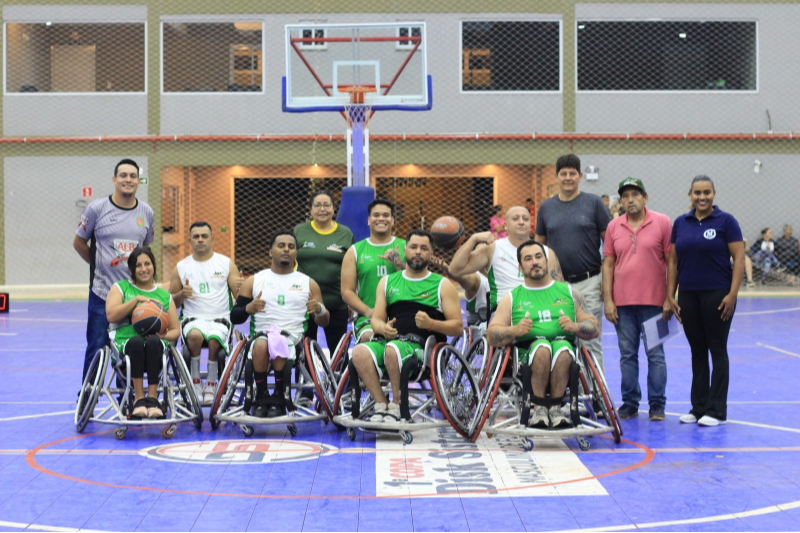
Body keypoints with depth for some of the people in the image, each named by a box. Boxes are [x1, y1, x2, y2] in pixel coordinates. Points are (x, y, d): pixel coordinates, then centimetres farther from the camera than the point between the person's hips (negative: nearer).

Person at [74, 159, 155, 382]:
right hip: (102, 292, -3)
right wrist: (99, 263, 7)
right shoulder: (97, 209, -5)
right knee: (97, 349, -1)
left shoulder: (147, 213, 5)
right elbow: (78, 242, 6)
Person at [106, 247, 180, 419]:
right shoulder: (120, 287, 17)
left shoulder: (164, 295, 21)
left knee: (153, 341, -37)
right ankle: (139, 398, -35)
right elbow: (111, 315, -2)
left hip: (157, 344, 1)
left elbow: (175, 331, 15)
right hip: (125, 343, -1)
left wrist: (163, 335, -8)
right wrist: (137, 299, -8)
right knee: (136, 341, -38)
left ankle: (153, 399, -36)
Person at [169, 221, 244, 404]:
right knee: (195, 335, -35)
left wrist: (241, 287, -19)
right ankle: (195, 382, -15)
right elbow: (171, 302, 11)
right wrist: (182, 294, -11)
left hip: (220, 319, 0)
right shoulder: (181, 267, 10)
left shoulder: (226, 264, 8)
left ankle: (211, 385, -10)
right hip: (193, 319, 0)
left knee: (214, 339, -34)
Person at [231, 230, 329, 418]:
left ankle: (278, 401, -20)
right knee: (261, 345, -37)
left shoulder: (308, 283, 15)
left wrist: (320, 310, -11)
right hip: (261, 334, 0)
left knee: (279, 347, -37)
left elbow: (323, 323, 13)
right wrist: (249, 308, -13)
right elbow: (235, 317, 9)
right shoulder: (253, 281, 14)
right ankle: (261, 400, -23)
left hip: (293, 336, 0)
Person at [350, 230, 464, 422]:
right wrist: (383, 328, -8)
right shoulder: (387, 282, 22)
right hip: (390, 340, 3)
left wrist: (431, 324, -13)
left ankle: (396, 406, -19)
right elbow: (377, 318, 17)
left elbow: (458, 327, 6)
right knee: (360, 351, -29)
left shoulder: (442, 286, 12)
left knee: (392, 349, -37)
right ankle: (381, 405, -20)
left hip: (423, 345, -3)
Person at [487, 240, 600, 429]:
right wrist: (514, 331, -11)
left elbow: (595, 328, 17)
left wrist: (575, 327, -5)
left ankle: (555, 409, -25)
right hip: (528, 352, 0)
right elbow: (492, 335, 8)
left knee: (563, 348, -36)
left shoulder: (569, 292, 21)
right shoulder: (512, 298, 18)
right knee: (542, 346, -36)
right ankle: (539, 410, -27)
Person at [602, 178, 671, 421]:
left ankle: (657, 405, 9)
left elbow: (671, 262, -1)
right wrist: (608, 300, 1)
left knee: (655, 354, 1)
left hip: (653, 301, -3)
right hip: (622, 301, 3)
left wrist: (669, 299, -5)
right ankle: (630, 403, 16)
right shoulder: (614, 226, 7)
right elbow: (608, 263, 8)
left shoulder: (662, 223, -1)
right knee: (627, 355, 8)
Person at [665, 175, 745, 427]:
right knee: (697, 351, 11)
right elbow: (673, 261, 11)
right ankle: (698, 408, 18)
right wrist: (670, 296, 5)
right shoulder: (680, 223, 8)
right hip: (688, 296, 4)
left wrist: (732, 294, -14)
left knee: (717, 350, 1)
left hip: (717, 294, -4)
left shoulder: (725, 221, -4)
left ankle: (716, 411, 5)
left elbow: (739, 258, -7)